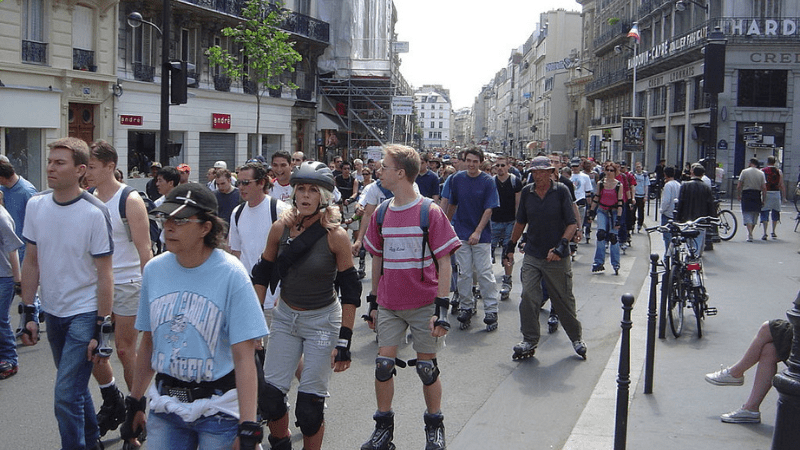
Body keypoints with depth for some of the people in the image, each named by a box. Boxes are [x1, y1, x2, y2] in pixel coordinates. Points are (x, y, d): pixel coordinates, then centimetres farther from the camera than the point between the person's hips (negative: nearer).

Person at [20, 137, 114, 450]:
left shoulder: (94, 212, -15)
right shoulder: (35, 205, 0)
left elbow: (105, 274, -12)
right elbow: (31, 262, 7)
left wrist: (101, 327, -14)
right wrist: (29, 313, 4)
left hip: (85, 314, -6)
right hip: (52, 311, 6)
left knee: (66, 395, -9)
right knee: (74, 385, 20)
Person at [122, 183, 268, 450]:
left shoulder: (231, 274, -15)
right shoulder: (154, 269, 1)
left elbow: (243, 356, -18)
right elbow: (148, 342, 11)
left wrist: (247, 428, -22)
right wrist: (135, 402, 14)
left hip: (217, 410, -4)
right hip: (165, 406, 4)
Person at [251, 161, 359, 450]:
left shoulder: (335, 235, -15)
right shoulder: (281, 228, -4)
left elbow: (350, 293, -11)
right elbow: (262, 275, 8)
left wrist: (343, 342, -14)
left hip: (322, 321, -4)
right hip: (285, 316, 4)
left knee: (310, 404, -2)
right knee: (269, 393, 5)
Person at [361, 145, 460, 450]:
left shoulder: (430, 212, -11)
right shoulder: (381, 213, 4)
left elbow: (444, 264, -10)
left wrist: (441, 307, -14)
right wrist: (373, 302, 13)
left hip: (424, 305, -4)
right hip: (389, 305, 4)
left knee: (427, 367, 6)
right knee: (383, 365, 3)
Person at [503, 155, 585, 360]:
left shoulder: (561, 191, -6)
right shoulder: (527, 192, 4)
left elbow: (572, 224, -7)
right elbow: (521, 222, 17)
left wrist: (561, 245, -20)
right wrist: (511, 246, 17)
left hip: (558, 258, -3)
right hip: (532, 255, 3)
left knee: (564, 300, 7)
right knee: (528, 297, -8)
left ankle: (577, 338, 27)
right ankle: (530, 341, 5)